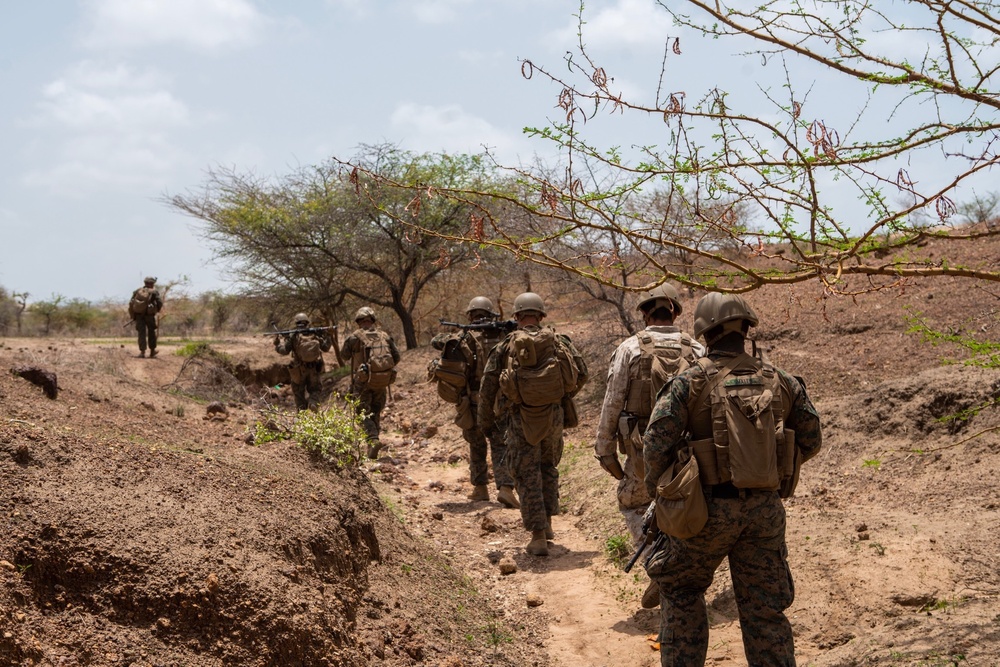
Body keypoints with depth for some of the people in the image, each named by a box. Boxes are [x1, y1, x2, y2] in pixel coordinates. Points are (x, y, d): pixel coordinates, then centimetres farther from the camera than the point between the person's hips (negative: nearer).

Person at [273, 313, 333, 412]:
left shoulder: (293, 335, -9)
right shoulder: (315, 334, -2)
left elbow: (284, 350, -10)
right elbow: (326, 347, 6)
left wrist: (278, 342, 5)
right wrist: (326, 336, 19)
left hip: (299, 371, -1)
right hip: (314, 370, 1)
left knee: (299, 393, 14)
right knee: (315, 389, 15)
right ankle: (313, 402, -15)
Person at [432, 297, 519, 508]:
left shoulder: (468, 337, -6)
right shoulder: (503, 336, 0)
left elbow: (436, 342, -8)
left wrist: (455, 336, 5)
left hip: (474, 402, -1)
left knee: (477, 446, 17)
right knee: (500, 446, 0)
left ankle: (480, 488, 21)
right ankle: (505, 488, -17)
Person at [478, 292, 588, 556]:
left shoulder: (505, 346, 0)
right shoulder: (559, 341, 3)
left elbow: (488, 385, 0)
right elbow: (581, 373, 5)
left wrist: (486, 419, 12)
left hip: (522, 418, -2)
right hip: (554, 414, 2)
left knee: (527, 475, 3)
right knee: (548, 466, 23)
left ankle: (538, 537, 0)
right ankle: (546, 523, 26)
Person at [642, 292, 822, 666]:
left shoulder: (690, 382, -7)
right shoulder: (781, 382, 4)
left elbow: (656, 443, -12)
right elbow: (810, 440, 10)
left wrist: (658, 495, 2)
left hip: (711, 506, -3)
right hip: (765, 508, 3)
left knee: (680, 591, 20)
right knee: (764, 610, 10)